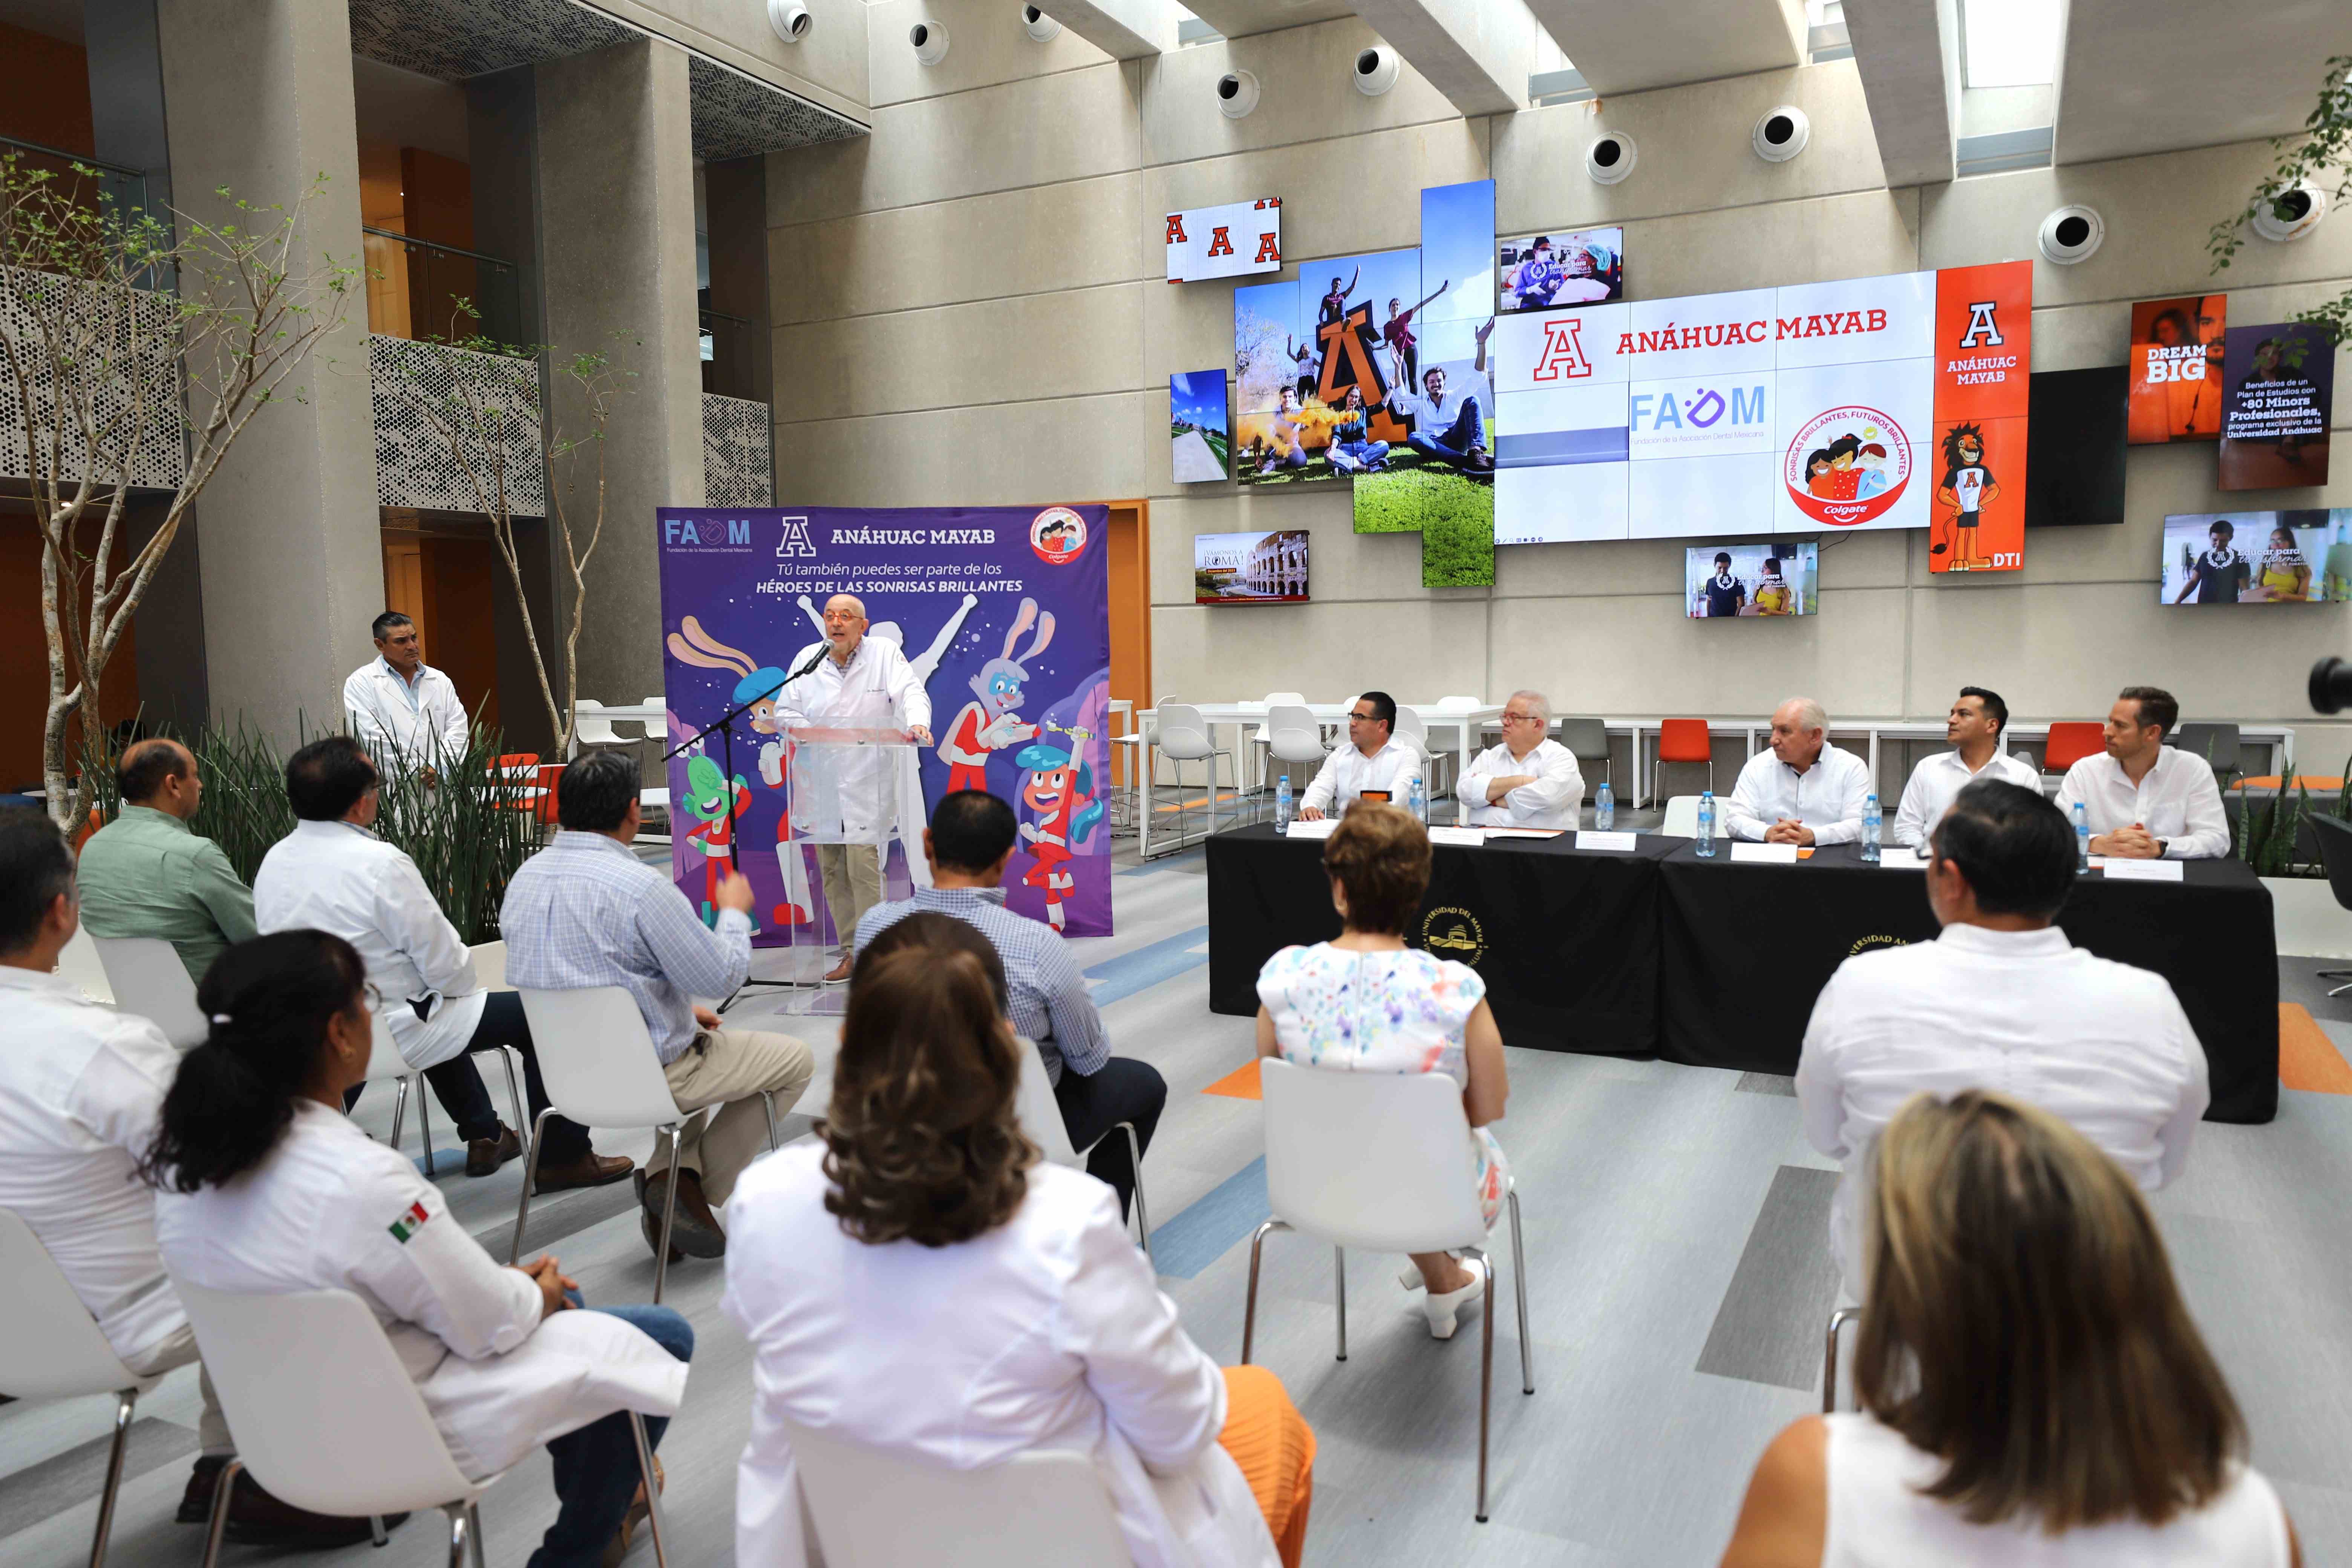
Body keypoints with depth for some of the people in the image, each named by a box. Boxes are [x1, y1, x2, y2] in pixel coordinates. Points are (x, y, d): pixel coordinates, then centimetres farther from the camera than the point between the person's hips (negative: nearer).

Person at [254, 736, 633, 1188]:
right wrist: (464, 986, 3)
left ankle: (484, 1135, 39)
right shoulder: (380, 864, -26)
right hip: (389, 1033, -8)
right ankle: (561, 1158, 13)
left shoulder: (274, 861, -2)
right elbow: (445, 963, -19)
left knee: (439, 1012, 34)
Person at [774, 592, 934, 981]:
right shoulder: (808, 658, 9)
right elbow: (785, 710, 12)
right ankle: (849, 952, 19)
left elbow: (911, 693, -12)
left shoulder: (885, 653, 0)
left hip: (868, 784, -4)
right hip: (822, 784, 5)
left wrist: (917, 724, -33)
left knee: (864, 868, -12)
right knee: (833, 872, 8)